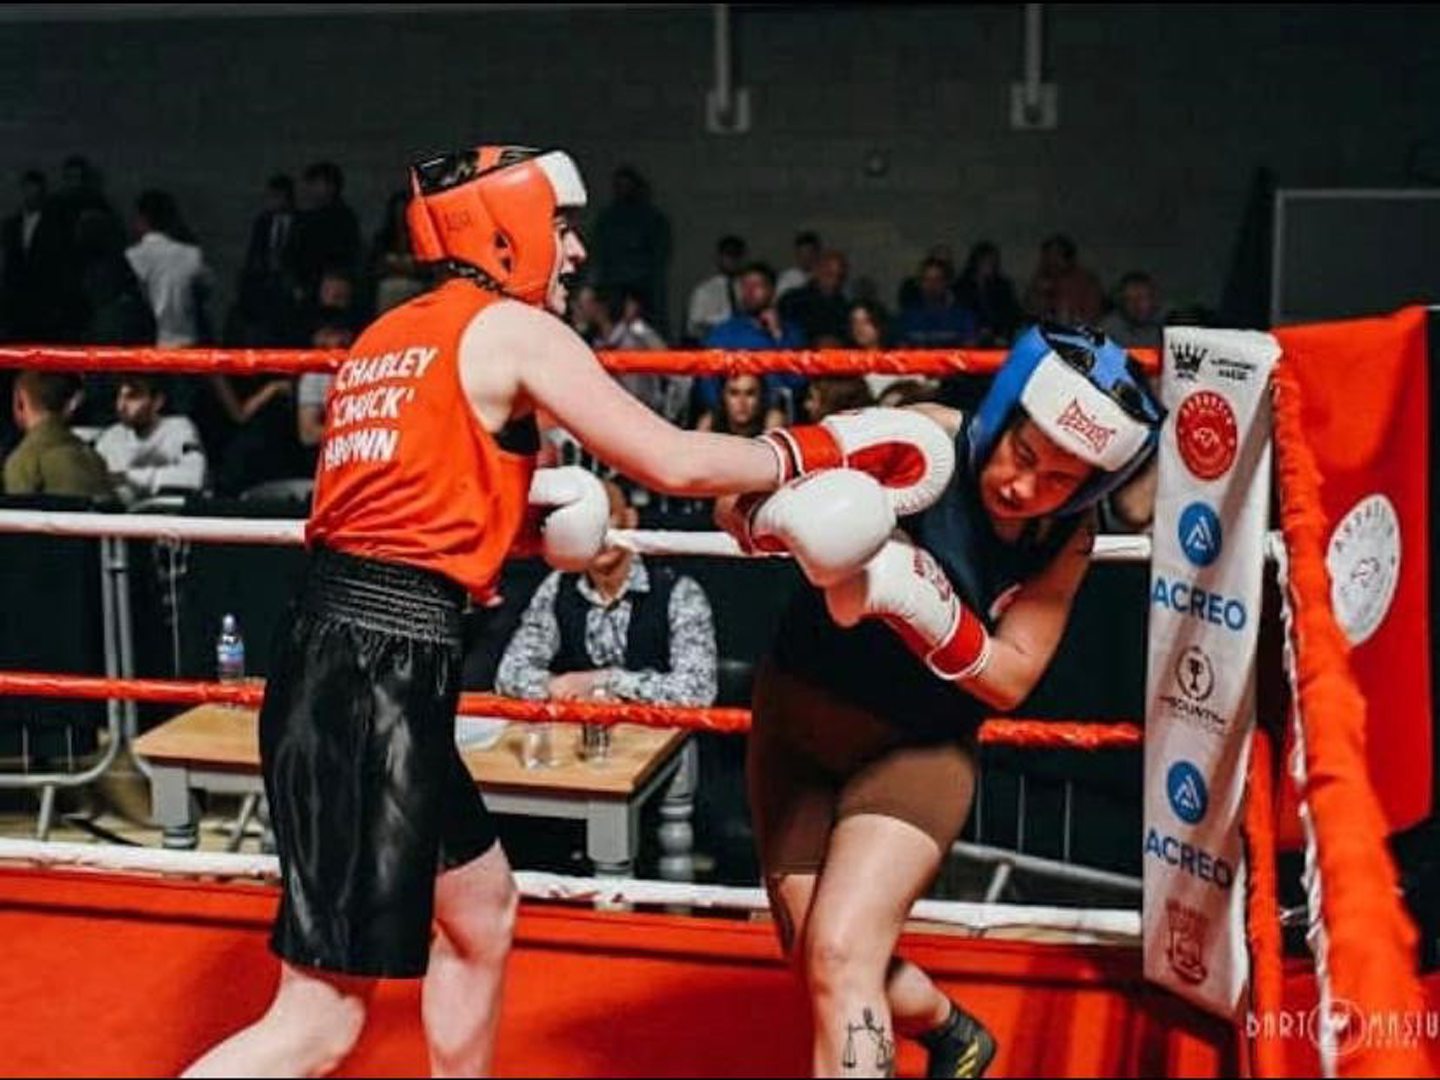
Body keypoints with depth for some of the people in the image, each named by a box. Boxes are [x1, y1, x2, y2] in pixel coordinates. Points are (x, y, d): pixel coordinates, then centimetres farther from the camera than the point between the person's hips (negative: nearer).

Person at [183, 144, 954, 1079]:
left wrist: (513, 518, 21)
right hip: (384, 668, -10)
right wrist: (823, 451, 7)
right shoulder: (513, 329, -3)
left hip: (337, 649, 10)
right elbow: (673, 462, -5)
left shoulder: (386, 338, 21)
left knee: (481, 913, 25)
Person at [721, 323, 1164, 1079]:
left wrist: (923, 604, -30)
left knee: (841, 959, -20)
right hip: (797, 716, 1)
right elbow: (737, 503, -21)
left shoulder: (1067, 535, -10)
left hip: (915, 749, -1)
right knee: (822, 969, 9)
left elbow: (1010, 680, -12)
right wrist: (789, 514, -46)